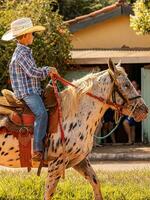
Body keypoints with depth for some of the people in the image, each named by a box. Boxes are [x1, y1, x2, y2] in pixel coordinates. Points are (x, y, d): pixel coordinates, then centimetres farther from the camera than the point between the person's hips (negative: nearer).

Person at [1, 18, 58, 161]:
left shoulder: (24, 51, 19)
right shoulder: (22, 53, -13)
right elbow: (32, 72, -20)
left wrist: (47, 72, 16)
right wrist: (48, 70, -5)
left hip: (32, 91, 11)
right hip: (27, 92, -11)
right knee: (41, 113, -27)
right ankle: (37, 150, -33)